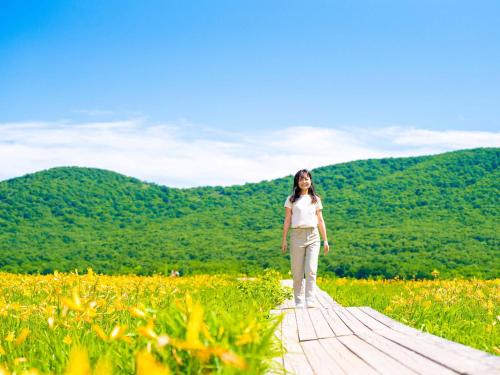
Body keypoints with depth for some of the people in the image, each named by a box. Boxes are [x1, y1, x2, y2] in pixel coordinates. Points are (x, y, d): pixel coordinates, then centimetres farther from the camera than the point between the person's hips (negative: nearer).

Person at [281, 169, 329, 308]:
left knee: (311, 270, -12)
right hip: (297, 235, -1)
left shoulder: (316, 200, 13)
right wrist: (284, 240, 0)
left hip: (313, 236, 1)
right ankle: (298, 301, 7)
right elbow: (287, 220, 6)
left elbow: (320, 221, 14)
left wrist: (325, 240, 11)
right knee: (297, 272, 0)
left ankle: (310, 300, -15)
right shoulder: (291, 199, 8)